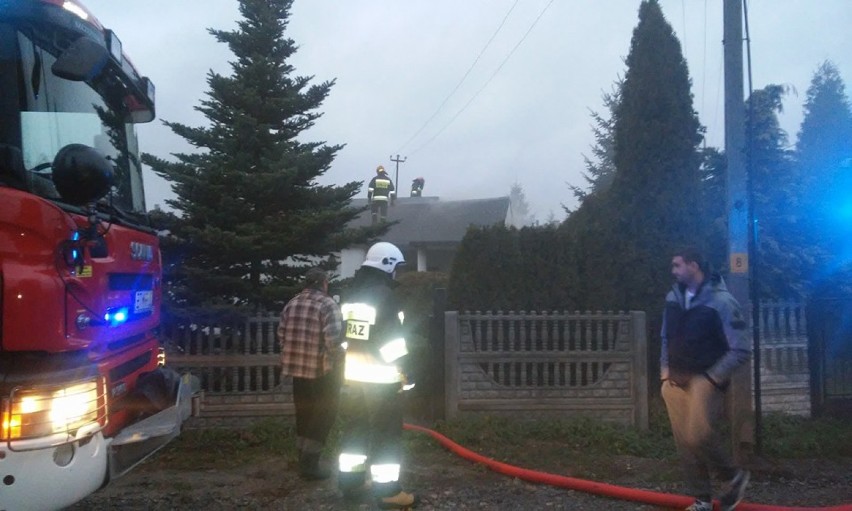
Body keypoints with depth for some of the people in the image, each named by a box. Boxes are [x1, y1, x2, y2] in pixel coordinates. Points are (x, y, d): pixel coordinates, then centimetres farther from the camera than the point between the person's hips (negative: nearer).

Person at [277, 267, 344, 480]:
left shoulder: (291, 304, 8)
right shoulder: (328, 305, -13)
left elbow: (281, 335, 9)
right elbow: (333, 340, -22)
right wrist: (339, 357, -6)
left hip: (297, 367, 7)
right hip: (323, 369, -7)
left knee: (304, 414, 18)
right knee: (324, 414, 4)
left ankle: (304, 458, 28)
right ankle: (309, 463, 3)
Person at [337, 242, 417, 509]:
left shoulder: (352, 294, 12)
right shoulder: (383, 294, -15)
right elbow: (392, 337, -18)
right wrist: (402, 370, -13)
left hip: (354, 374, 8)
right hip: (380, 377, -8)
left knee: (357, 427, 17)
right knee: (387, 433, -2)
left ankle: (350, 480, 25)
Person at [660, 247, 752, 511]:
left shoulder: (721, 301, -13)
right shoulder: (673, 297, 7)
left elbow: (741, 350, -14)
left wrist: (713, 378, -15)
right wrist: (666, 371, 10)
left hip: (705, 379, -6)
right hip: (676, 380, 6)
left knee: (699, 436, -18)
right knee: (684, 442, 5)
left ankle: (733, 476, 10)